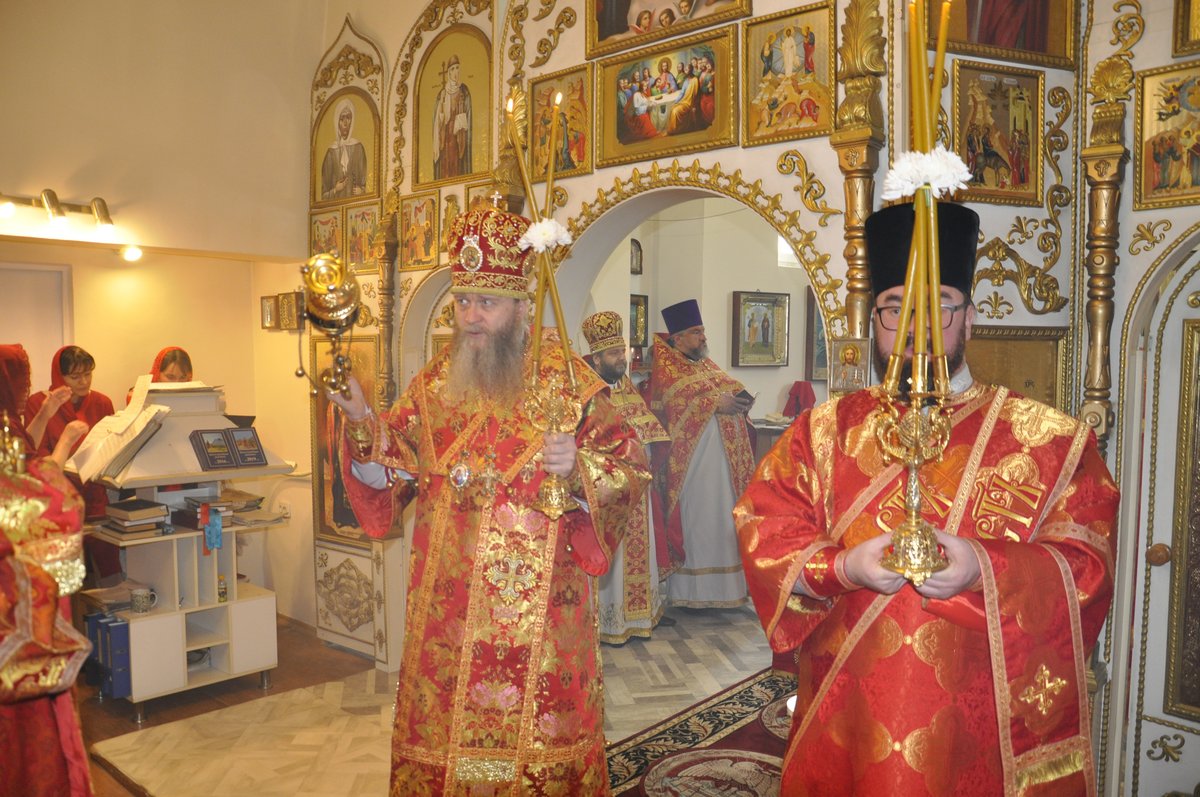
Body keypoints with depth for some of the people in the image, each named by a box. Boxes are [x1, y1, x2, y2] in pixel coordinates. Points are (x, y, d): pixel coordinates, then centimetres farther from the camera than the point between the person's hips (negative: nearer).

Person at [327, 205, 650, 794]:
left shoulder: (567, 381, -5)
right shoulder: (435, 382, 7)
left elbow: (630, 465, -5)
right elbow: (393, 467, 7)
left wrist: (579, 468, -23)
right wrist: (360, 421, -9)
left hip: (537, 606, -3)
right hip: (447, 604, 4)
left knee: (533, 730, 6)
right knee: (444, 727, 13)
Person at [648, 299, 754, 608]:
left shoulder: (708, 365, 18)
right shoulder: (666, 366, -6)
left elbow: (734, 388, 17)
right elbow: (675, 404, -21)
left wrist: (740, 401, -5)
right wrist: (715, 402, -21)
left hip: (724, 460, 8)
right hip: (692, 462, -8)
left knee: (725, 519, 10)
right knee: (694, 520, -4)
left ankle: (724, 584, 19)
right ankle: (691, 589, 5)